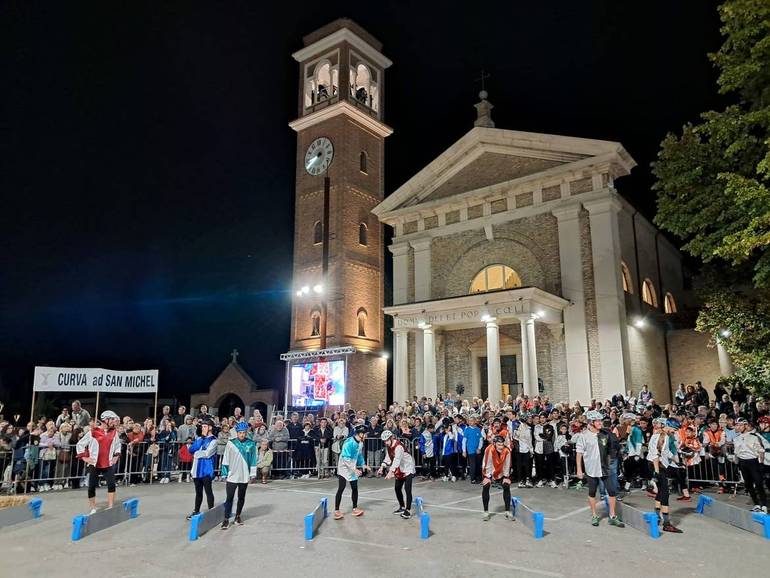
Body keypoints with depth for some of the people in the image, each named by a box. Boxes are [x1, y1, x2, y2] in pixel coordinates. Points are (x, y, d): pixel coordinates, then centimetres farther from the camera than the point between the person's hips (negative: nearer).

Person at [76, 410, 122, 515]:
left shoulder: (114, 432, 6)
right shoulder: (93, 432, -8)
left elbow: (118, 445, 23)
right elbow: (80, 444, 0)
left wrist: (116, 456, 14)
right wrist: (84, 457, -4)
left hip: (108, 464, 3)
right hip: (94, 464, -2)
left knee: (111, 485, -8)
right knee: (92, 487, 3)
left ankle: (110, 507, 0)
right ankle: (93, 509, 18)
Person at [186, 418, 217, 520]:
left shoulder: (213, 440, -8)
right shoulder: (200, 438, 14)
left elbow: (207, 453, -19)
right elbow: (191, 449, 2)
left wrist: (196, 453, -4)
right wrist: (201, 439, -6)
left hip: (206, 470, -6)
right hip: (197, 469, 6)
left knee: (208, 491, -1)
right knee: (198, 492, 17)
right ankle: (196, 511, 27)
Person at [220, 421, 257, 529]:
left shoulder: (251, 444, -2)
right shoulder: (231, 443, -4)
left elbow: (253, 459, 2)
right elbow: (226, 459, 0)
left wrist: (252, 474, 1)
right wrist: (225, 473, -1)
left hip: (244, 476, 2)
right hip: (232, 476, -1)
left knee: (241, 497, 14)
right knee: (229, 498, -2)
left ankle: (238, 516, 29)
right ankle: (226, 519, 5)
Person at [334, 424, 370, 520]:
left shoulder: (360, 443, -1)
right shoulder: (349, 443, -26)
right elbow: (346, 459, -27)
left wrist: (363, 465, 4)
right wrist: (354, 469, -30)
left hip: (353, 468, 7)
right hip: (344, 468, -7)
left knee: (355, 488, 10)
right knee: (341, 489, -8)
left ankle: (355, 508, 23)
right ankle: (336, 511, 1)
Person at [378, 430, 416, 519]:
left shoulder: (398, 446, -30)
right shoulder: (388, 446, -2)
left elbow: (397, 460, -41)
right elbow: (388, 458, 6)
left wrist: (391, 472, -50)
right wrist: (382, 468, -6)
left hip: (408, 468, -9)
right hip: (399, 470, 9)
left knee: (407, 489, -15)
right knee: (397, 488, 12)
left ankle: (408, 510, -10)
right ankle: (402, 507, 28)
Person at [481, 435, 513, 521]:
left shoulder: (507, 451, -23)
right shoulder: (489, 450, -33)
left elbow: (507, 465, -12)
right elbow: (487, 464, -25)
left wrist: (506, 477, -9)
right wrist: (487, 477, -21)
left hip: (501, 473, 3)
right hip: (489, 472, -2)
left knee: (507, 487, -8)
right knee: (485, 487, -15)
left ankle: (508, 512, 6)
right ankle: (486, 512, -3)